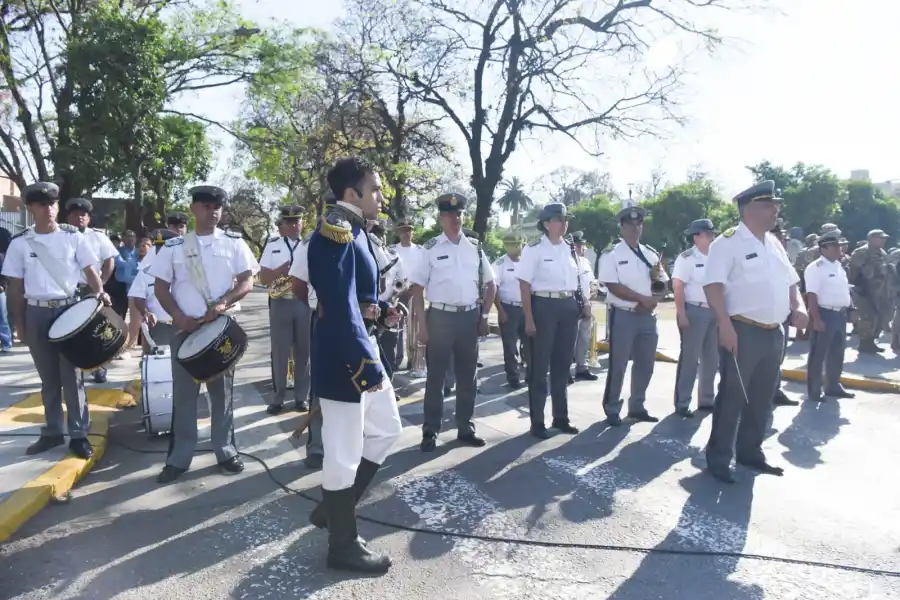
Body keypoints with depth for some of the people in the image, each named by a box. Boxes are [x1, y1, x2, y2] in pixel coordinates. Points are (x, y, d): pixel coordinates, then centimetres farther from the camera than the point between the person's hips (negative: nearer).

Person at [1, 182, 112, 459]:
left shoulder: (73, 236, 0)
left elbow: (89, 270, 2)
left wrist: (100, 292, -18)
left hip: (69, 309, -1)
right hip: (37, 313, 2)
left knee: (72, 375, 2)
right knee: (49, 377, 11)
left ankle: (79, 434, 9)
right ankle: (52, 432, 23)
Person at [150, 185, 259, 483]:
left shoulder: (234, 242, 2)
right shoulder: (173, 246, 3)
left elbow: (247, 281, -1)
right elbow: (161, 287, 5)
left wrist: (222, 304, -18)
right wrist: (178, 316, -11)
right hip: (185, 329, 0)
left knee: (222, 390, 9)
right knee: (183, 394, 5)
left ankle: (226, 450, 20)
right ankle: (179, 458, 16)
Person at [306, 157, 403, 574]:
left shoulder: (356, 232, 12)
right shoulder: (334, 235, -19)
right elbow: (340, 306, -25)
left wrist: (374, 305, 6)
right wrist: (366, 363, -25)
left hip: (363, 344, 11)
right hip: (343, 355, -11)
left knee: (387, 428, 21)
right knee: (344, 453, 2)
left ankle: (333, 508, 34)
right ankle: (343, 545, 21)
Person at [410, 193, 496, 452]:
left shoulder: (475, 247, 7)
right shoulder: (431, 249, -2)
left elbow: (490, 285, 15)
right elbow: (417, 289, -3)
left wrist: (484, 316, 6)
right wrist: (423, 324, -9)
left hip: (469, 317, 3)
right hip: (440, 317, -3)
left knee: (467, 376, 12)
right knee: (435, 377, 4)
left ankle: (465, 428, 25)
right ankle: (430, 432, 14)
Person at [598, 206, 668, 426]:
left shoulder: (651, 254, 13)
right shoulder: (611, 255, -6)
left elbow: (664, 281, 16)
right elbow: (613, 287, -14)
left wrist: (659, 276, -7)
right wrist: (642, 299, -17)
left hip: (648, 316, 6)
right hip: (623, 316, -6)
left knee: (646, 364, 13)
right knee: (618, 366, -1)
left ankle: (637, 407, 28)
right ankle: (612, 409, 14)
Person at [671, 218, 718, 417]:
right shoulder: (687, 258, -9)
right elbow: (678, 287, -14)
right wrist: (681, 314, -20)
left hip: (714, 312, 7)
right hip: (694, 311, -7)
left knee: (712, 358, 13)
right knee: (689, 358, -4)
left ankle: (707, 399, 26)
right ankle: (682, 403, 4)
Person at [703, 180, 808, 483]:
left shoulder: (774, 243, 16)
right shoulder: (728, 242, -9)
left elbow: (790, 280, 24)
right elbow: (713, 285, -18)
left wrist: (798, 307, 5)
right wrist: (725, 325, -25)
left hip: (774, 332, 8)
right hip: (743, 332, -8)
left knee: (762, 398, 15)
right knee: (732, 397, -2)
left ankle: (750, 452, 30)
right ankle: (719, 459, 9)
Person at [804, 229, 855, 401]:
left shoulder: (839, 266, 13)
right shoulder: (815, 268, -14)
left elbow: (844, 291, 20)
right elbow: (812, 295, -19)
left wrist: (849, 310, 16)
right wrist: (817, 319, -24)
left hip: (840, 314, 9)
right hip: (825, 314, -9)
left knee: (837, 353, 18)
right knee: (818, 354, 0)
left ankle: (833, 386, 32)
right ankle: (814, 391, 9)